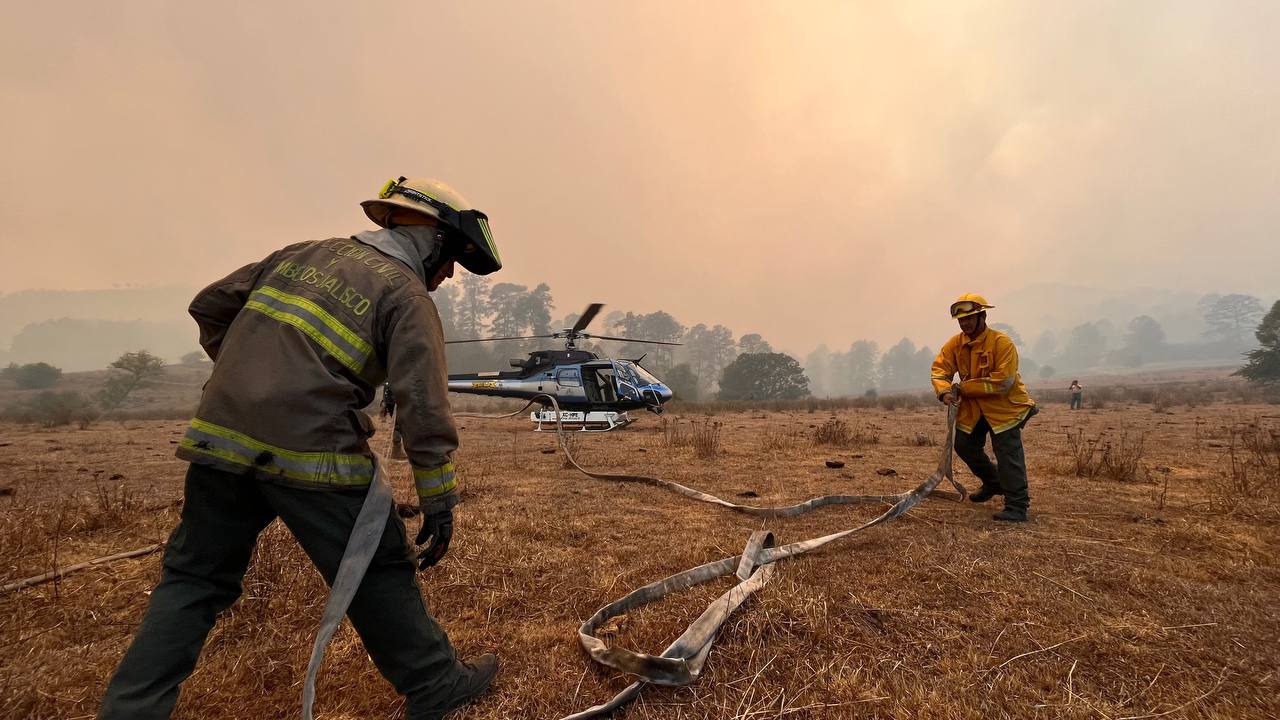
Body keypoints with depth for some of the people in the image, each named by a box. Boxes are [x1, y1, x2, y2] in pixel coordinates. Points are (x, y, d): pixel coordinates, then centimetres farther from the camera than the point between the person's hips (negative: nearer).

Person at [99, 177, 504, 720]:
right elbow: (424, 406, -13)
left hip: (220, 437, 6)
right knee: (377, 573, 8)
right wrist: (440, 501, -8)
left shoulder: (302, 253, 15)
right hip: (309, 453, -6)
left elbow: (209, 305, 21)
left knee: (196, 577, 22)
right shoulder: (407, 296, -5)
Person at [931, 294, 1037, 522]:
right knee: (964, 446, 15)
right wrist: (944, 391, -27)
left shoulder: (1002, 342, -22)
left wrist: (964, 387, -23)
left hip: (1004, 407, -7)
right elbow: (939, 369, -7)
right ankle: (994, 483, 39)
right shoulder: (955, 344, -3)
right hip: (973, 408, 7)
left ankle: (1017, 507, 0)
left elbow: (1002, 383, -27)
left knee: (1008, 456, -10)